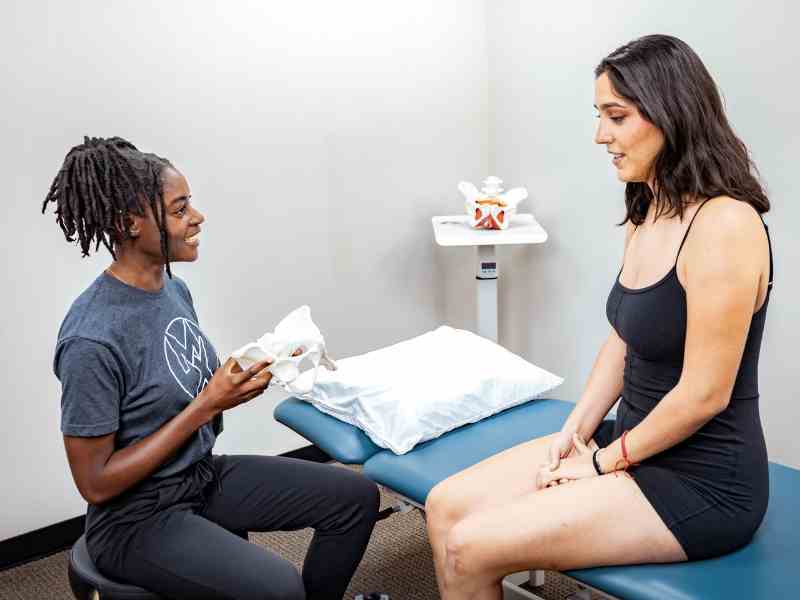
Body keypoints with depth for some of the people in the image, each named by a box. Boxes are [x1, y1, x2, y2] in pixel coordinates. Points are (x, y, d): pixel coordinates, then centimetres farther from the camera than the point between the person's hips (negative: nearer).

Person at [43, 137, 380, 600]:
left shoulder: (174, 289, 0)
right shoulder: (92, 339, -25)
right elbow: (95, 484, -20)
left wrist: (240, 381, -9)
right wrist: (206, 405, -23)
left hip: (205, 475, 8)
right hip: (138, 518, -8)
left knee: (357, 497, 3)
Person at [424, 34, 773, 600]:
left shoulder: (723, 224, -22)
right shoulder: (648, 214, 6)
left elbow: (704, 395, -22)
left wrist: (607, 460, -11)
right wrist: (576, 431, 1)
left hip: (702, 484, -8)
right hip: (630, 443, 8)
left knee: (470, 550, -13)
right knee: (445, 508, 1)